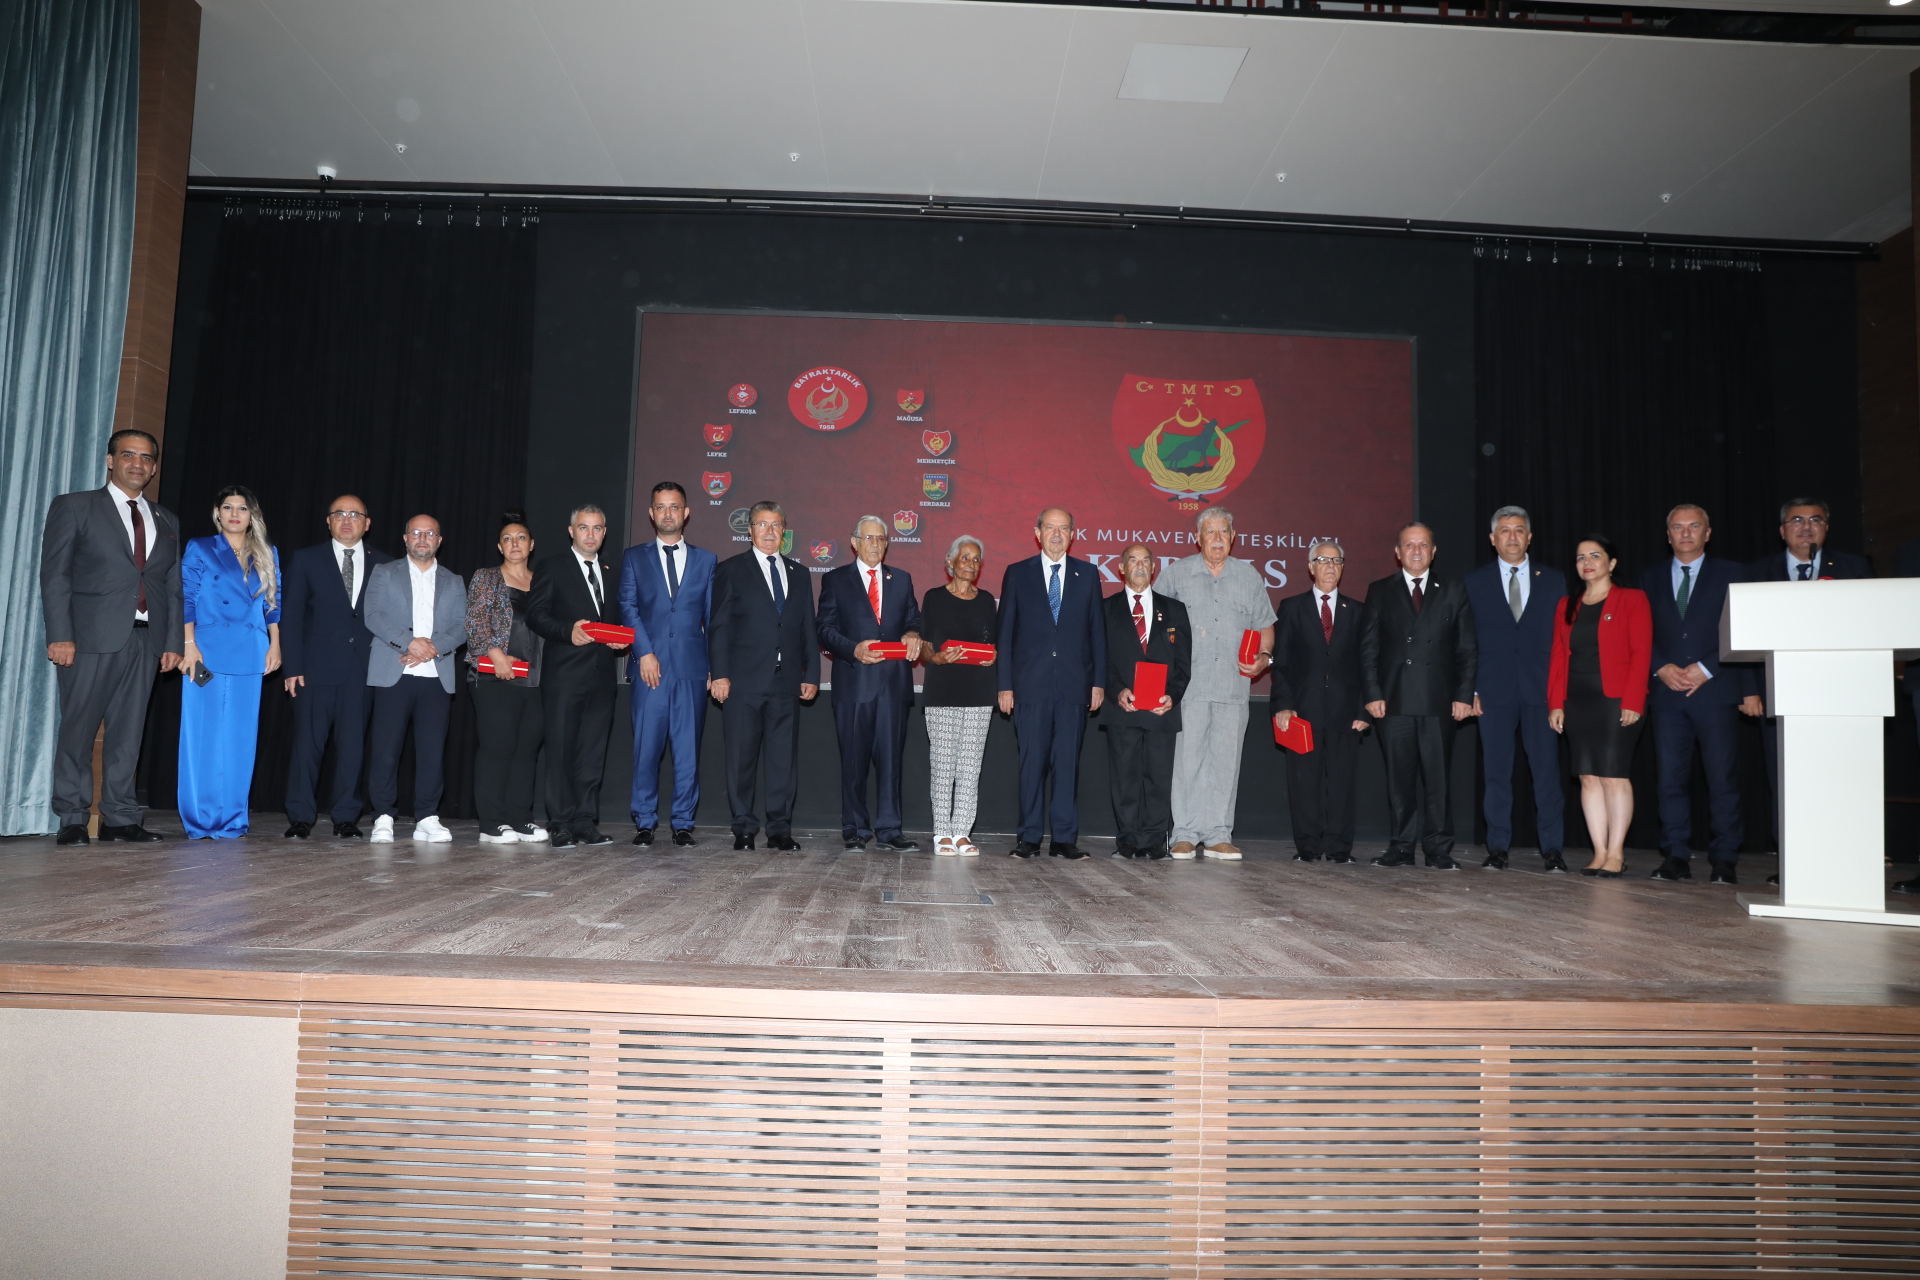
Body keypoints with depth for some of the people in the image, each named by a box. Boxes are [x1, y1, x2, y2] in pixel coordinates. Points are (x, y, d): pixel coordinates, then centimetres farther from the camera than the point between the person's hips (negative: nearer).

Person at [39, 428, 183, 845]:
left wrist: (174, 641, 6)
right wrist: (60, 635, -11)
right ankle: (72, 820, 6)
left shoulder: (167, 522, 18)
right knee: (78, 729, -1)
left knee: (128, 732, 5)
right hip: (91, 637, -4)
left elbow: (173, 587, 15)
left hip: (146, 640, 4)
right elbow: (54, 574, -2)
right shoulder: (74, 507, 6)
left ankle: (120, 817, 10)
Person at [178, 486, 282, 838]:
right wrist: (189, 644, -9)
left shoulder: (267, 555, 16)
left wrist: (275, 645, 6)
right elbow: (186, 598, 1)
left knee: (241, 736, 2)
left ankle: (232, 820, 7)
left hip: (249, 655, 3)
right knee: (203, 733, -3)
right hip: (208, 651, -2)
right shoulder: (199, 549, 8)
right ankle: (200, 820, 2)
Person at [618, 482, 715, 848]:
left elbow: (713, 616, 11)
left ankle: (683, 822, 10)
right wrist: (644, 653, -10)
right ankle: (644, 822, 8)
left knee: (688, 749, 2)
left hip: (692, 668, 1)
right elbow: (628, 608, 2)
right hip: (650, 667, -1)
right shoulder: (634, 558, 12)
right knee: (646, 748, -2)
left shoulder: (706, 560, 14)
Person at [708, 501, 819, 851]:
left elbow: (808, 629, 15)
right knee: (742, 759, 2)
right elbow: (719, 625, 0)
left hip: (787, 682, 3)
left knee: (784, 759, 3)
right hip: (744, 680, -3)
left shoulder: (798, 574, 16)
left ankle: (780, 829, 10)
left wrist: (811, 675, 7)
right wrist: (720, 674, -8)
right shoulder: (730, 570, 5)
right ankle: (744, 829, 11)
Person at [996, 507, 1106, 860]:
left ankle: (1065, 839, 8)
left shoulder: (1088, 574, 11)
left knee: (1068, 762, 2)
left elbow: (1097, 631, 10)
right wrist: (1005, 685, -1)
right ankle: (1029, 838, 8)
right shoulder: (1017, 573, 8)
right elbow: (1005, 632, 6)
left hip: (1073, 684, 1)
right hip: (1030, 684, -1)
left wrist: (1098, 682, 3)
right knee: (1032, 761, 1)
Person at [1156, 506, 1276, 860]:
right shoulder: (1177, 573, 7)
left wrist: (1264, 656, 0)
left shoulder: (1249, 576, 13)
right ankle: (1185, 834, 2)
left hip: (1234, 684, 2)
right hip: (1188, 683, -2)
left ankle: (1218, 836, 7)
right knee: (1188, 757, -4)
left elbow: (1264, 626, 17)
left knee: (1226, 759, 2)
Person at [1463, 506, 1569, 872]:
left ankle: (1551, 849, 5)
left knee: (1547, 770, -2)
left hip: (1542, 690, 0)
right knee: (1497, 772, 3)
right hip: (1494, 691, 0)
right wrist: (1470, 688, -2)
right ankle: (1498, 848, 9)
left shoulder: (1553, 580, 10)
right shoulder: (1475, 582, 9)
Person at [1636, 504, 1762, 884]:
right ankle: (1676, 856, 4)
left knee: (1723, 779, -3)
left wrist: (1705, 669, -8)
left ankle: (1725, 860, 4)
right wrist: (1662, 668, -5)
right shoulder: (1650, 578, 15)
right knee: (1671, 778, -1)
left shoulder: (1730, 574, 9)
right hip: (1667, 693, 2)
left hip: (1716, 691, -2)